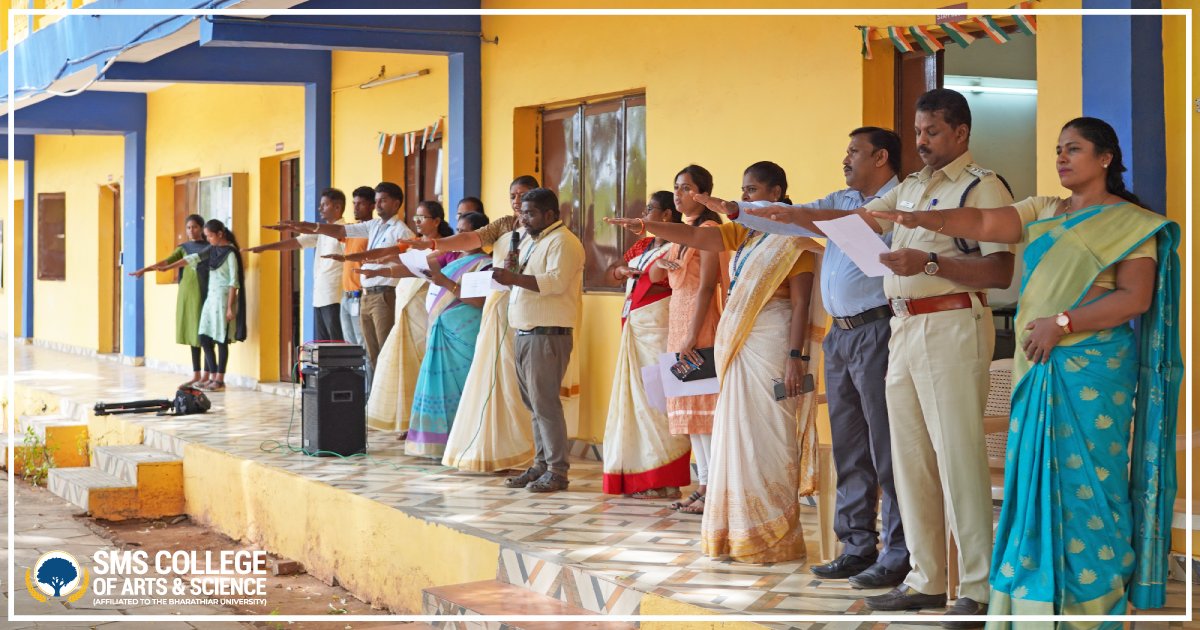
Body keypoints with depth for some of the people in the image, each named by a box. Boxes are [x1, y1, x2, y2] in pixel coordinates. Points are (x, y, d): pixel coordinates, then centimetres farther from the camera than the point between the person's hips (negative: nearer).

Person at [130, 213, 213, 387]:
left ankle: (207, 375, -3)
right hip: (186, 293, 4)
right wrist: (144, 270, -15)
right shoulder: (184, 247, 12)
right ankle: (196, 375, 10)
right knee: (192, 333, 5)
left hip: (204, 293, -4)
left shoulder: (210, 247, 2)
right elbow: (167, 261, -1)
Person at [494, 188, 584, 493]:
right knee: (533, 402, 10)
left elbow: (556, 281, -22)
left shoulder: (562, 242, -9)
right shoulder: (533, 243, 23)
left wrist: (515, 278, -26)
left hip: (548, 334, -9)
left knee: (544, 402, -10)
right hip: (526, 332, 10)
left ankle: (557, 471, -6)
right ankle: (541, 465, 16)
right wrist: (509, 277, 9)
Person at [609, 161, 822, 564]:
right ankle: (741, 534, 16)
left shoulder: (792, 239, -7)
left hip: (771, 347, -8)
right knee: (738, 438, 9)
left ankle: (773, 539, 1)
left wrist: (795, 357, -19)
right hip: (741, 347, 8)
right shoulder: (744, 234, 16)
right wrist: (646, 226, -5)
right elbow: (695, 237, 8)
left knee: (765, 439, -6)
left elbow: (801, 304, -13)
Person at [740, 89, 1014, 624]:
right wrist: (794, 215, 4)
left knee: (959, 457, -9)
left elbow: (1000, 272, -15)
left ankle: (978, 590, -3)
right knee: (910, 457, 10)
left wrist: (929, 263, -22)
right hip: (905, 328, 8)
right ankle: (925, 580, 18)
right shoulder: (911, 187, 20)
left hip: (952, 327, -8)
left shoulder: (982, 187, -6)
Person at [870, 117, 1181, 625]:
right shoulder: (1044, 212, 16)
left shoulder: (1129, 223, 0)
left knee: (1084, 479, -5)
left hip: (1092, 368, -6)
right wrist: (924, 219, -12)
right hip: (1037, 367, 6)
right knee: (1036, 474, 5)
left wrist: (1062, 323, -16)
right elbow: (985, 223, 4)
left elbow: (1137, 297, -9)